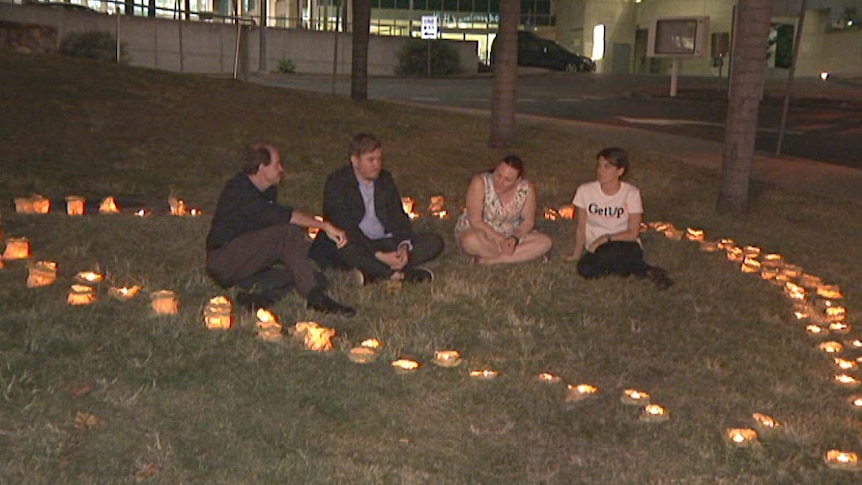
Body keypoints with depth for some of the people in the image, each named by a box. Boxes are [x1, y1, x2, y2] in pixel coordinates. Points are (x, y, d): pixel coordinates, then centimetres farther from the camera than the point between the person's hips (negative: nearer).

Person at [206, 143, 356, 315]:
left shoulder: (269, 190, 11)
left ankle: (254, 290, -21)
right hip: (223, 260, -9)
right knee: (289, 234, -29)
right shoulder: (238, 189, -19)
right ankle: (315, 298, -30)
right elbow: (279, 216, -29)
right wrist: (325, 226, -32)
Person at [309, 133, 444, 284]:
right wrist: (379, 255, -29)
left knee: (434, 242, -12)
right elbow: (345, 228, -20)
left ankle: (374, 273, -28)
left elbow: (398, 216, 6)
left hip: (385, 243, 6)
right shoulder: (337, 182, -9)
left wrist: (404, 246, -16)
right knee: (344, 247, -41)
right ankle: (402, 273, -32)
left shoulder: (385, 180, 11)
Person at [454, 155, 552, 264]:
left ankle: (487, 260, -22)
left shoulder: (527, 189, -14)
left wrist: (515, 237, -24)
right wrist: (500, 239, -29)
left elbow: (528, 222, -5)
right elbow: (475, 221, -22)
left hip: (509, 237, 4)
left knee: (545, 242, -19)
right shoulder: (480, 183, -23)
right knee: (471, 240, -39)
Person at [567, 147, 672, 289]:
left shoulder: (631, 193, -6)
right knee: (585, 269, -32)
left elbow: (633, 233, -8)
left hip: (625, 246, -4)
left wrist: (606, 239, -19)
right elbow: (581, 227, 4)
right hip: (596, 248, 4)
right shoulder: (585, 191, -1)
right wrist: (577, 254, -5)